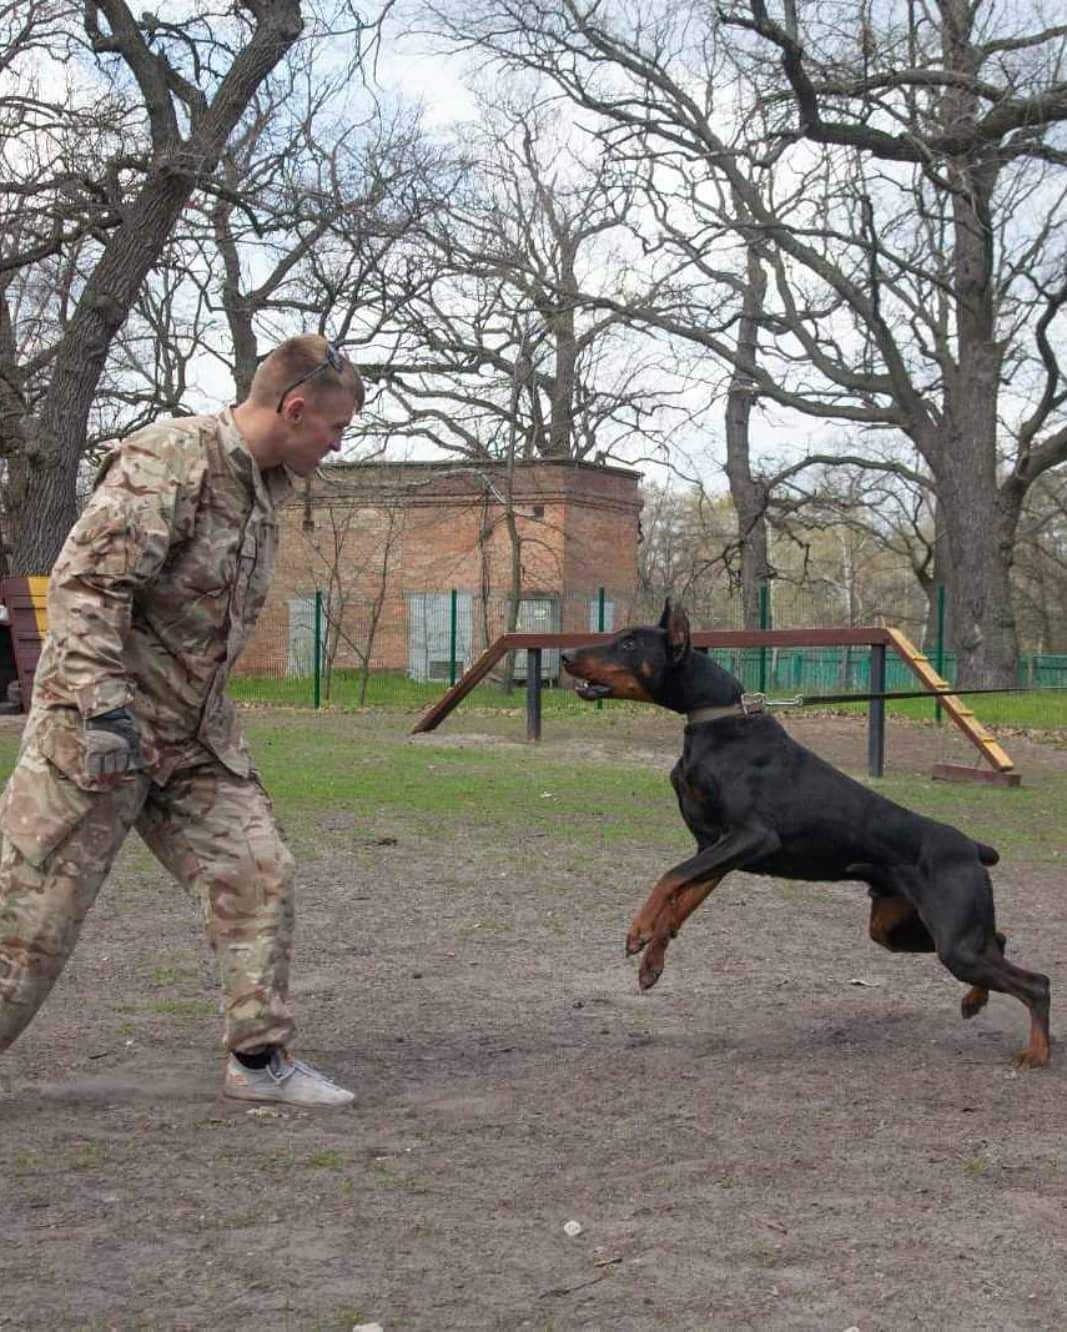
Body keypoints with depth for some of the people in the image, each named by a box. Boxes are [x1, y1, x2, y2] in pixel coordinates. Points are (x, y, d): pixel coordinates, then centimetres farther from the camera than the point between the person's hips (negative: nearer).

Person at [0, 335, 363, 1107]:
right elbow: (85, 584, -25)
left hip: (197, 738, 8)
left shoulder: (265, 484, 10)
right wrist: (103, 708, -31)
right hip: (102, 729, -8)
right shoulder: (168, 461, -19)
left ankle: (261, 1058, 13)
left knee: (259, 877, 3)